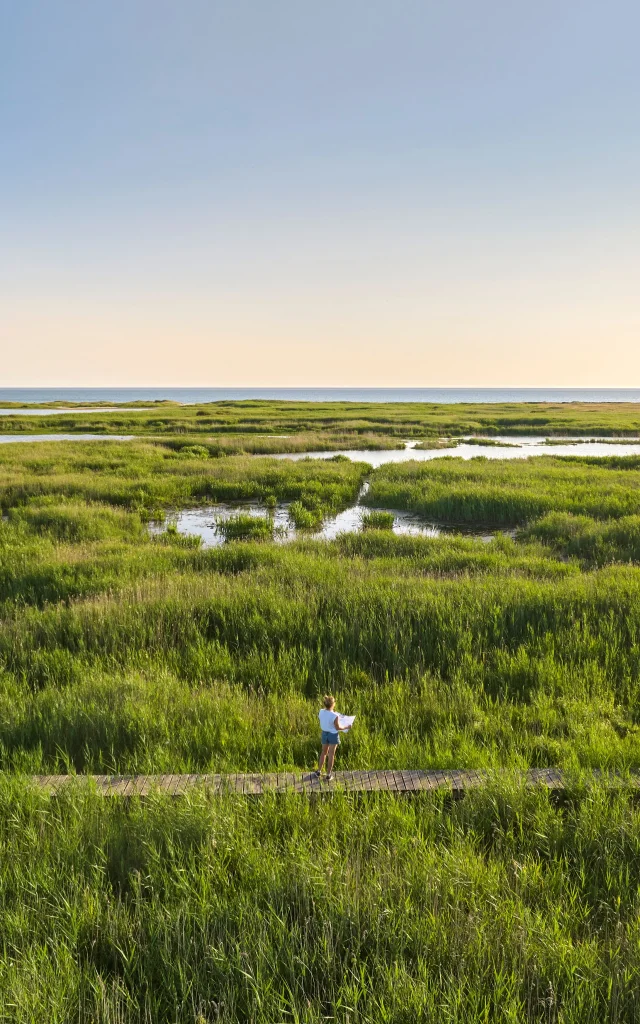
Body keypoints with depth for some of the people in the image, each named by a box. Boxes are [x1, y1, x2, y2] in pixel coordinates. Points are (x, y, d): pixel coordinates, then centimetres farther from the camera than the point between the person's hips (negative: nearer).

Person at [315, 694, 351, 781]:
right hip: (333, 735, -5)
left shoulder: (321, 712, -12)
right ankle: (328, 775, 21)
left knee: (324, 752, 24)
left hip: (324, 733, 5)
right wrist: (347, 727, -3)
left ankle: (319, 772, 33)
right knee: (331, 754, 11)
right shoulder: (334, 716, -29)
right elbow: (337, 728, -19)